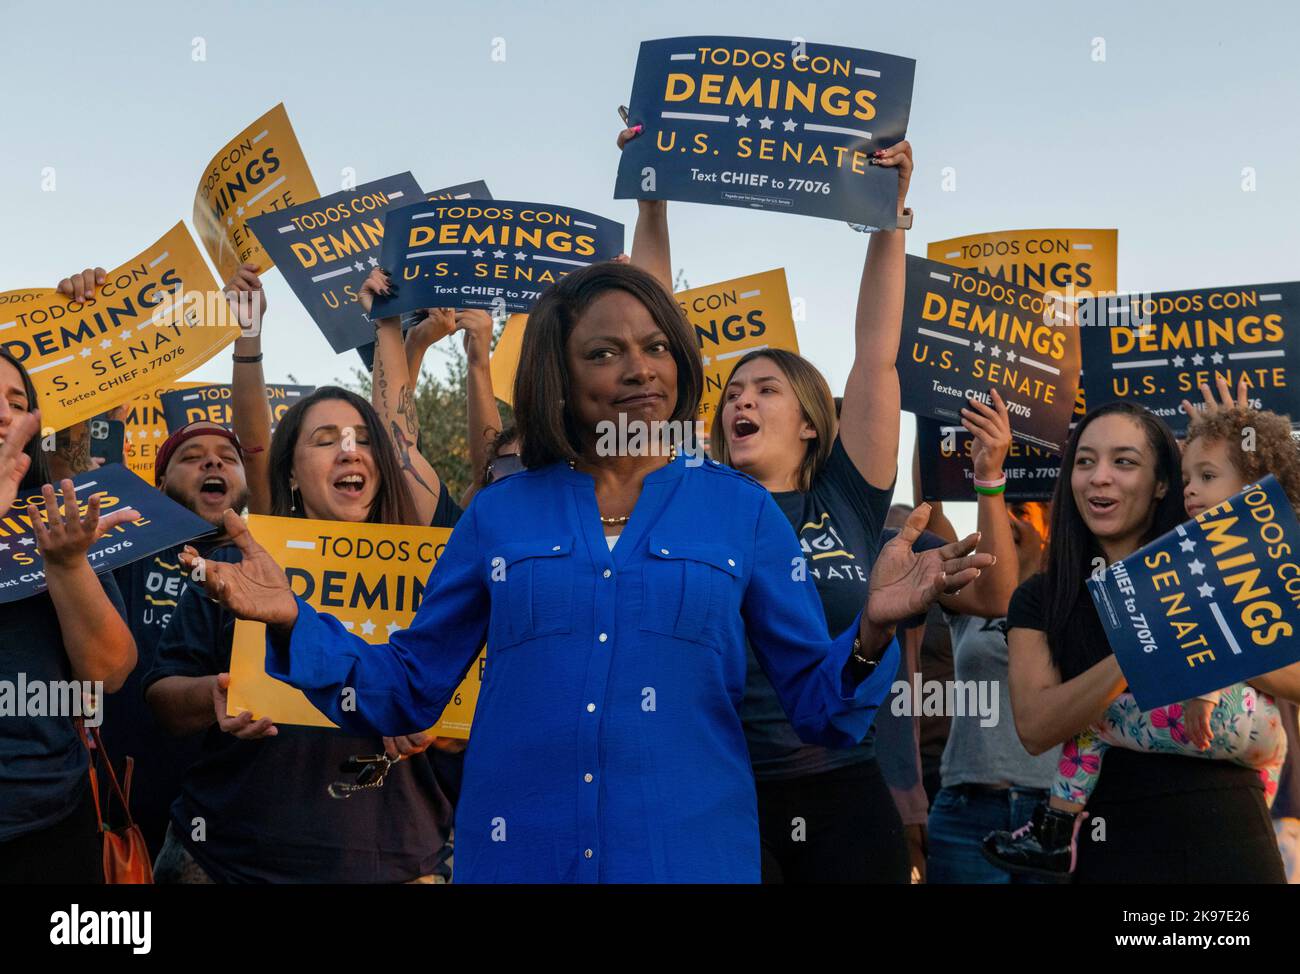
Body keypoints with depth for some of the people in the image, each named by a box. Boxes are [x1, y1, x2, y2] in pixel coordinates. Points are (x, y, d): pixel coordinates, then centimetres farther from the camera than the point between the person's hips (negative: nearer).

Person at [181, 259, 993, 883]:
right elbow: (406, 694, 8)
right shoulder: (499, 514, 6)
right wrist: (292, 622, -6)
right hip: (518, 854, 1)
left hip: (689, 855, -1)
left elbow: (821, 709, 1)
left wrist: (872, 630, -18)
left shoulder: (743, 512, 3)